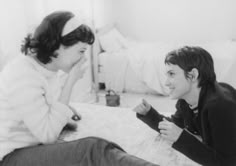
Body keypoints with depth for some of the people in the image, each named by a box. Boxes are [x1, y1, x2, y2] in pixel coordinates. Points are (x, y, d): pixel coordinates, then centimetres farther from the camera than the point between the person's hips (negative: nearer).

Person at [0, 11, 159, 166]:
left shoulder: (48, 68, 3)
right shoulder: (23, 74, -22)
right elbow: (48, 134, -23)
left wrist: (63, 115, -1)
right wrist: (71, 81, -23)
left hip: (35, 147, 8)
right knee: (94, 150, -30)